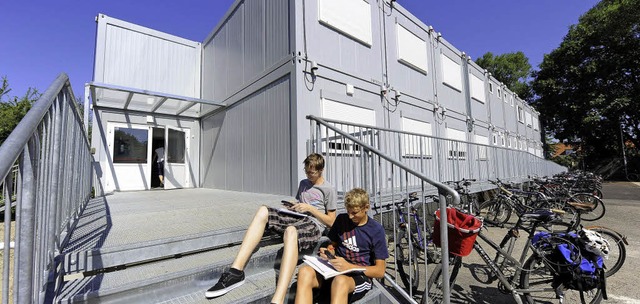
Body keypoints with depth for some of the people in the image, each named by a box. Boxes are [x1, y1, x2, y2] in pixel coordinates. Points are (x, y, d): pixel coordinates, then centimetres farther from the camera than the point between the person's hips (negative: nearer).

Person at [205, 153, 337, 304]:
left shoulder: (329, 190, 2)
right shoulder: (303, 183, 21)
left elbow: (331, 222, 2)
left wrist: (310, 208, -8)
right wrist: (293, 206, 6)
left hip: (314, 226, -6)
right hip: (297, 218, 7)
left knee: (291, 231, -42)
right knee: (263, 211, -18)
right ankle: (236, 271, -26)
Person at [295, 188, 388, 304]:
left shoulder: (376, 230, -3)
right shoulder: (341, 219, 9)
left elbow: (380, 271, -5)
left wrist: (349, 267, -19)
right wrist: (328, 252, -5)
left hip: (360, 276, -4)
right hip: (335, 270, 4)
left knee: (340, 281, -42)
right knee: (304, 271, -30)